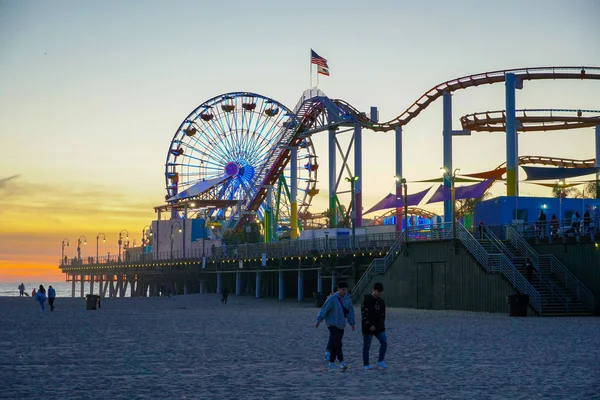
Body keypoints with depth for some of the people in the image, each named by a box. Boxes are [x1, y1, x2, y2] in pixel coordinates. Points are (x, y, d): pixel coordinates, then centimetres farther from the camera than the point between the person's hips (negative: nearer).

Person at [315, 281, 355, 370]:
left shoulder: (348, 299, 5)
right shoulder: (332, 299, -13)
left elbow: (350, 311, 14)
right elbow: (324, 309, -10)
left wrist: (352, 323, 9)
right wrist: (318, 321, -12)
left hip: (341, 325, 6)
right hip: (332, 324, -6)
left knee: (335, 344, 9)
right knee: (337, 343, -15)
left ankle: (331, 362, 17)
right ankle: (342, 362, -12)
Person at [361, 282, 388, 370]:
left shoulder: (381, 301, 10)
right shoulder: (367, 300, -10)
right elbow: (364, 314, -15)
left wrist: (382, 326, 12)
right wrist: (370, 325, -19)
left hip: (378, 327, 6)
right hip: (368, 327, -6)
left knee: (384, 342, -9)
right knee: (366, 346, 2)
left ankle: (380, 361, -1)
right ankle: (366, 364, 11)